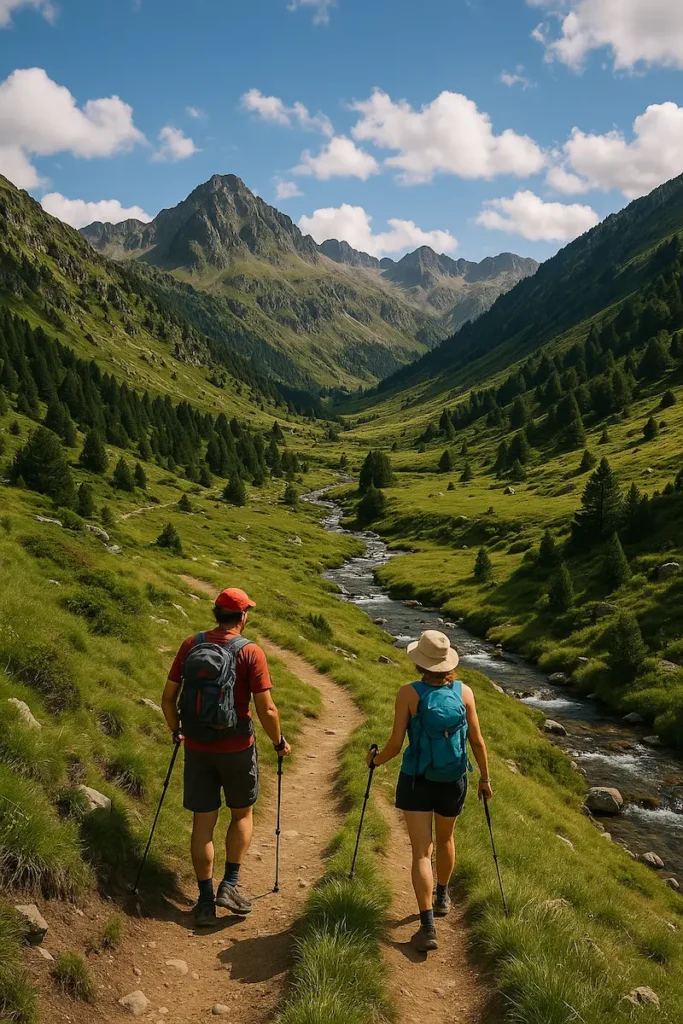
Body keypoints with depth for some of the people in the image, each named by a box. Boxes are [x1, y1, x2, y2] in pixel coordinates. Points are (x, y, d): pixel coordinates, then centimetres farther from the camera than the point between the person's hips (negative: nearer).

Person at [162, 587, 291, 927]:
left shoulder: (191, 645, -3)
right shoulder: (250, 652, -13)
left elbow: (168, 697, 2)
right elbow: (266, 711, -15)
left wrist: (176, 731, 19)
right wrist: (279, 742, 2)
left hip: (197, 748, 3)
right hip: (237, 749, -3)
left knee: (203, 822, 11)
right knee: (242, 813, 20)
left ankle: (206, 901, 18)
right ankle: (229, 885, 14)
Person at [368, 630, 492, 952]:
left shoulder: (409, 693, -15)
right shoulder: (464, 692, -8)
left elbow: (395, 745, -13)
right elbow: (477, 741, -3)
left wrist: (376, 759, 8)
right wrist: (485, 778, 11)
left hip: (416, 781, -3)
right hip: (453, 782, 3)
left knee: (421, 853, 2)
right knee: (445, 839, 27)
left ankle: (428, 928, -5)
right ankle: (442, 897, 48)